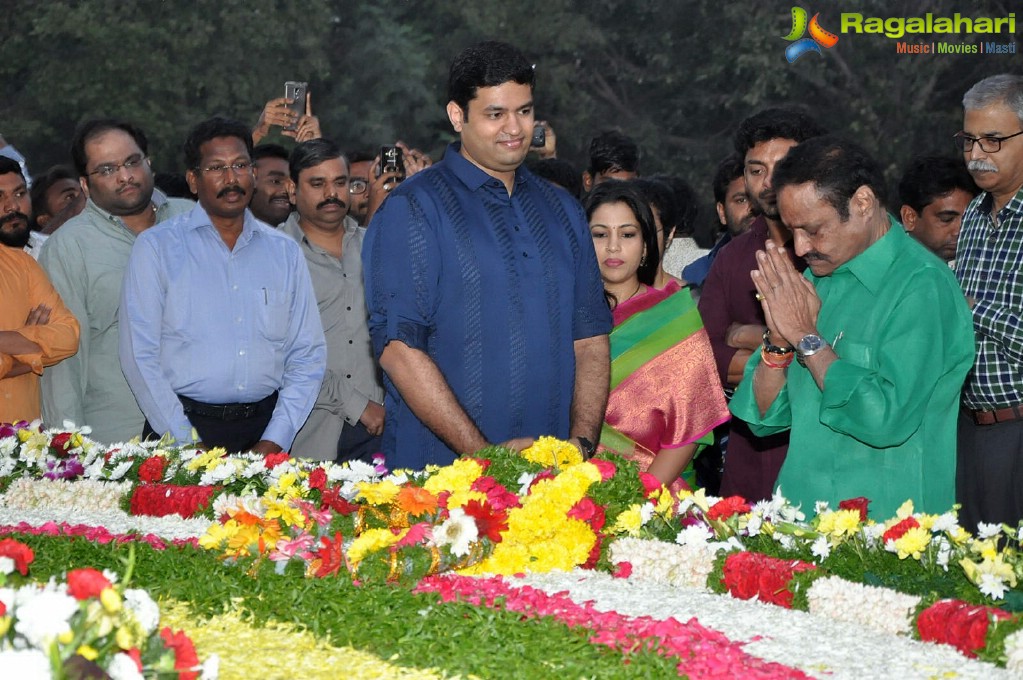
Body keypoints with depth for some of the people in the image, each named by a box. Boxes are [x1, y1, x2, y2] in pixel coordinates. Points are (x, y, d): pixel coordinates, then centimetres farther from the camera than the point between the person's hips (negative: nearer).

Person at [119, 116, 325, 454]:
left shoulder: (284, 252, 11)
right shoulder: (157, 247, 2)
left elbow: (307, 357, 9)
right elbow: (140, 356, -3)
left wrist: (274, 442, -3)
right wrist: (188, 446, -11)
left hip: (264, 431, 2)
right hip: (181, 428, -2)